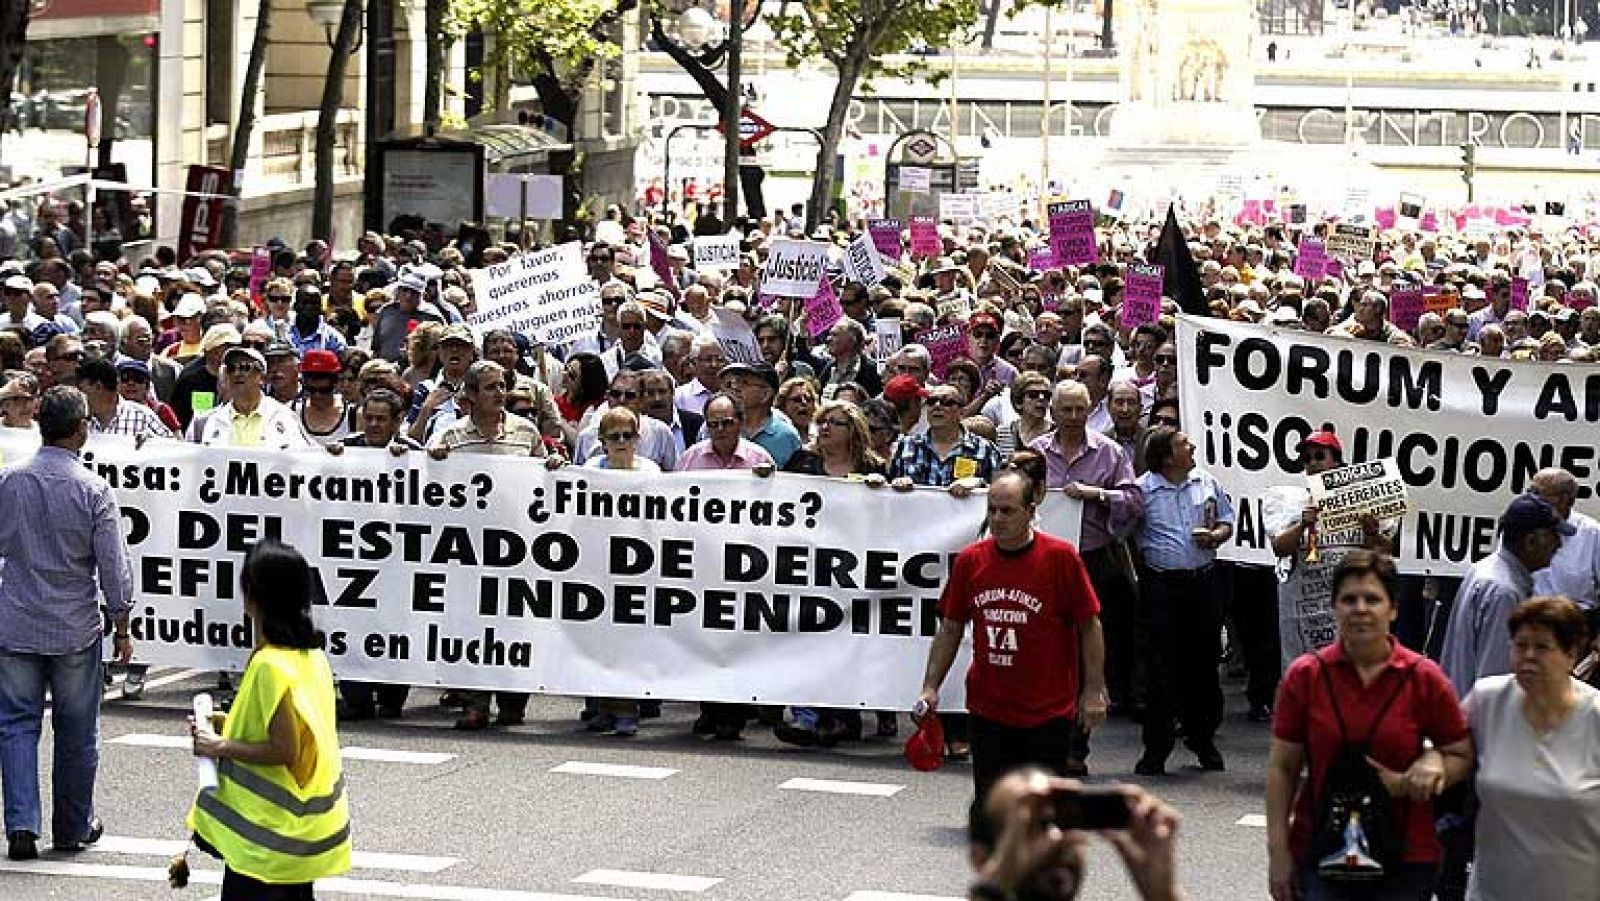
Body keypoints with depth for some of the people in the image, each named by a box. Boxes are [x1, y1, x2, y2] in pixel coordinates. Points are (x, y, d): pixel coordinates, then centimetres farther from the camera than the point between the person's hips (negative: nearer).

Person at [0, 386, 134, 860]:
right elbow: (114, 566, -10)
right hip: (76, 628, -1)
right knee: (76, 732, 11)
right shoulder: (93, 490, -12)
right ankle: (73, 828, 21)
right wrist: (122, 628, 2)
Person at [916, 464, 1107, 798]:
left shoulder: (1061, 557, -8)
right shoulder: (969, 560, 2)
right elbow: (950, 629, 10)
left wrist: (1094, 690, -8)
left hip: (1049, 714, -3)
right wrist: (931, 687, 3)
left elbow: (1089, 626, -4)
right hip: (986, 709, 3)